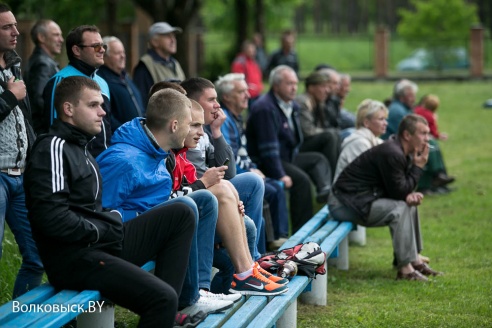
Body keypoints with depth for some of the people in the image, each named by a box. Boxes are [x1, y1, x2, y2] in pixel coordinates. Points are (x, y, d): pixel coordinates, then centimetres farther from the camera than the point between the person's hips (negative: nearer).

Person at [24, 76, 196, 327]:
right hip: (74, 257, -11)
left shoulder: (79, 147, 20)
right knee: (163, 298, -24)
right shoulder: (53, 148, -13)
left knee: (181, 215, 9)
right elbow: (50, 217, -24)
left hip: (104, 242, 11)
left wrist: (112, 218, 4)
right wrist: (105, 230, -13)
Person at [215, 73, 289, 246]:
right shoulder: (222, 120, -16)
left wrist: (253, 168, 8)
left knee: (277, 187, 2)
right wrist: (249, 172, -13)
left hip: (243, 172, 10)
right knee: (270, 192, -18)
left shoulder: (237, 117, 16)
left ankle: (281, 237, -2)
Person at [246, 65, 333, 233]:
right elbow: (268, 148, -26)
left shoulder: (292, 105, 11)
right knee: (301, 180, -26)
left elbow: (295, 138, 26)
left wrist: (294, 158, 14)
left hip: (287, 157, 11)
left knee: (318, 159, 7)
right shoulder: (265, 108, -21)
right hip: (264, 163, -11)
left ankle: (325, 191, -20)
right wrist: (280, 175, -27)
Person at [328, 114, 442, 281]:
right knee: (399, 208, -24)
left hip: (361, 199, 11)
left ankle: (414, 258, 14)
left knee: (410, 203, 13)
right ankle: (405, 268, -21)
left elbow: (401, 188, 12)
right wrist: (418, 167, -12)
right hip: (345, 203, -11)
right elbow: (398, 191, -21)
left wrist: (410, 195, -13)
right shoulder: (391, 154, -23)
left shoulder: (402, 153, 10)